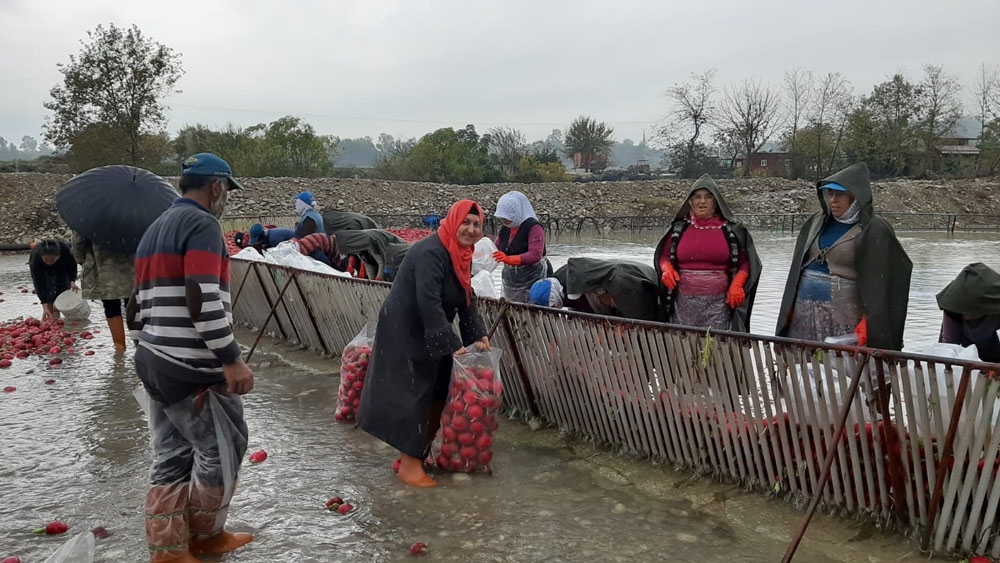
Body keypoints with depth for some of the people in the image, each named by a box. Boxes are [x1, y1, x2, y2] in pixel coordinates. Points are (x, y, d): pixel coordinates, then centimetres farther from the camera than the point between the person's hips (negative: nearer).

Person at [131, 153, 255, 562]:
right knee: (221, 450, 6)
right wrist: (231, 360, -21)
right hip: (192, 368, -9)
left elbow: (139, 305, 21)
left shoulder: (154, 230, 18)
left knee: (173, 458, 13)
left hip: (154, 362, 9)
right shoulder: (202, 224, -12)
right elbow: (203, 300, -23)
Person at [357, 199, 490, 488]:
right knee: (410, 396, -3)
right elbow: (428, 302, -32)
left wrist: (478, 335, -3)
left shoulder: (460, 254, 5)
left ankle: (416, 454, 28)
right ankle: (409, 464, 9)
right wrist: (453, 345, -32)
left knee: (435, 394, 13)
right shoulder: (430, 252, -25)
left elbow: (466, 300, 9)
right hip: (404, 332, -10)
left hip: (428, 334, 10)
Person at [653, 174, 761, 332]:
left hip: (718, 303, -2)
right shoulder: (679, 228, 8)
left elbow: (745, 262, 7)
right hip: (684, 303, 2)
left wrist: (737, 285, -9)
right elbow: (664, 256, 17)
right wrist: (667, 269, -4)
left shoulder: (731, 229, 4)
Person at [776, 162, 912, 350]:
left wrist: (868, 324, -18)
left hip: (844, 321, -5)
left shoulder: (874, 231, -6)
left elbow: (879, 282, -10)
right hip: (805, 316, 6)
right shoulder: (816, 223, 12)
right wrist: (789, 310, 12)